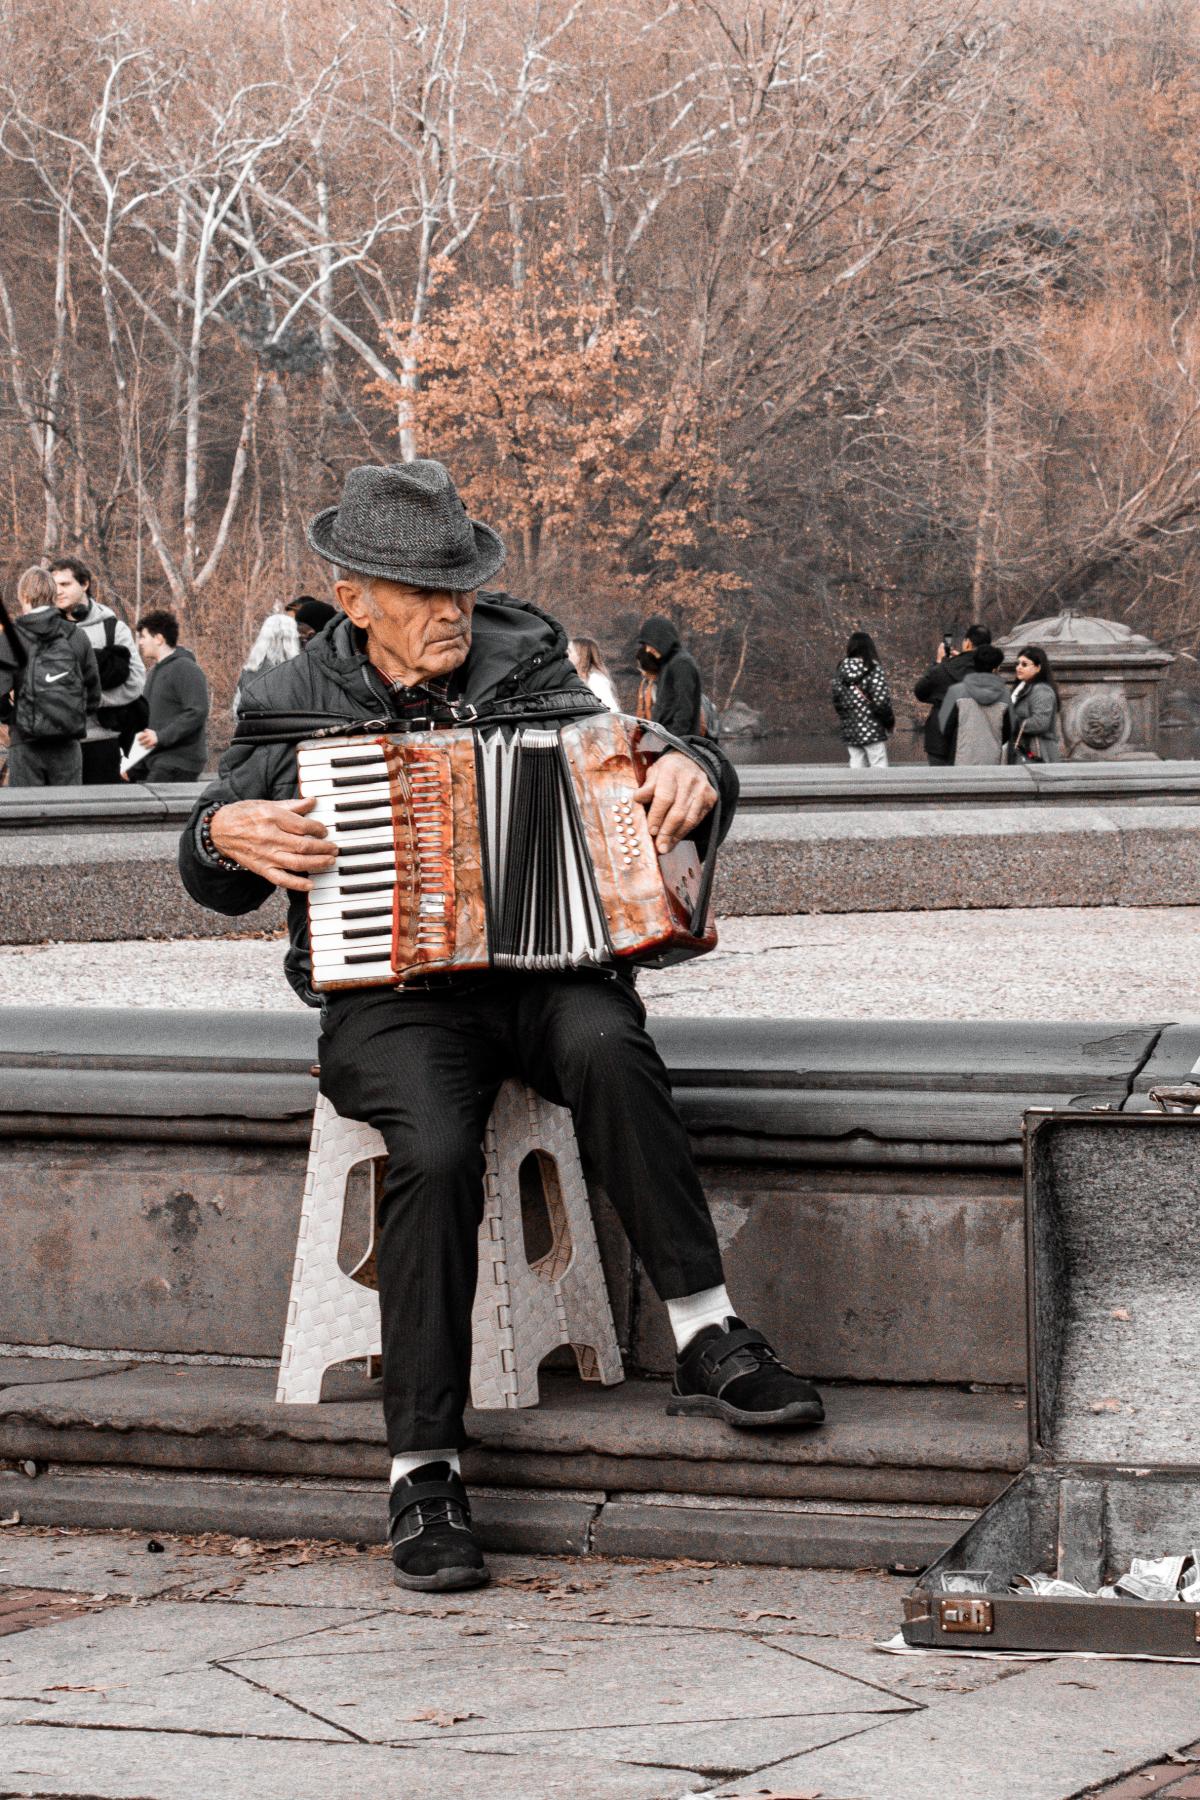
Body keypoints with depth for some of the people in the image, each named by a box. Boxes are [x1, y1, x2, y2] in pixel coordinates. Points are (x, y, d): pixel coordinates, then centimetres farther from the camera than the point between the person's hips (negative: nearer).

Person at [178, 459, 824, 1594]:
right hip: (389, 999, -1)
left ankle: (707, 1341, -31)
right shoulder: (294, 709, 7)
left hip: (543, 974, 2)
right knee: (435, 1151, -32)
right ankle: (423, 1472, -25)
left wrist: (690, 770, -13)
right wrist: (228, 833, -9)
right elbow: (215, 881, 15)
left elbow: (630, 770, 11)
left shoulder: (529, 669, 10)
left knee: (602, 1041, -35)